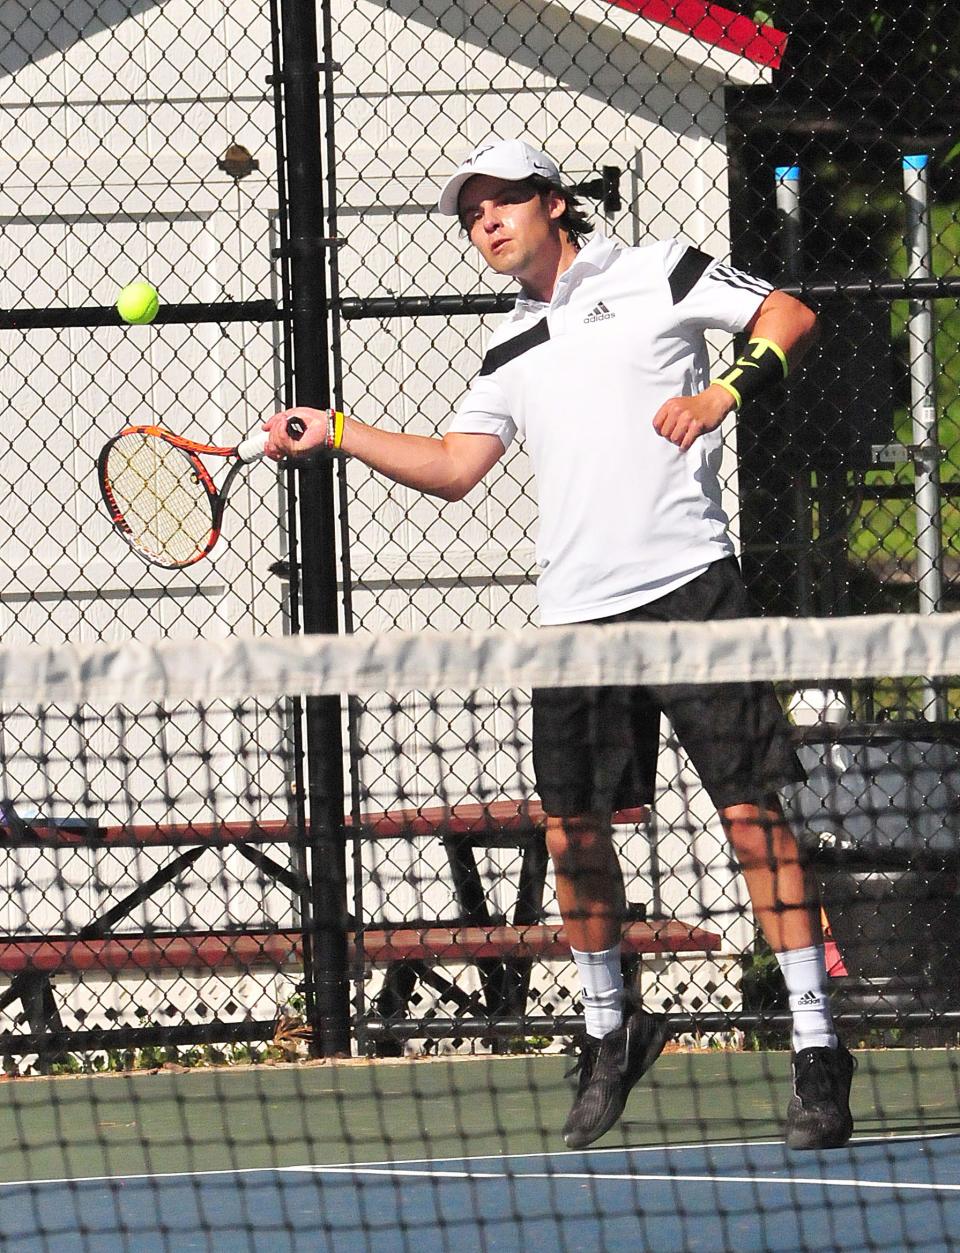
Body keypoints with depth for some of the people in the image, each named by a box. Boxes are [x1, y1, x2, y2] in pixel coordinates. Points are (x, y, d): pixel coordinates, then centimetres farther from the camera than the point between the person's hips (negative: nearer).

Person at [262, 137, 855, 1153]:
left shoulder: (655, 274, 4)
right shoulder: (513, 351, 20)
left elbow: (789, 315, 4)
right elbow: (454, 467, 18)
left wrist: (723, 394, -12)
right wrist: (334, 433, 10)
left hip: (687, 584, -6)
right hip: (574, 612, 6)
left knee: (752, 815, -9)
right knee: (572, 831, 4)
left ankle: (817, 1053, -7)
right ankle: (609, 1032, 24)